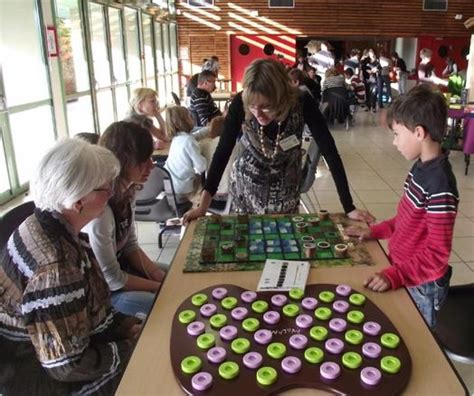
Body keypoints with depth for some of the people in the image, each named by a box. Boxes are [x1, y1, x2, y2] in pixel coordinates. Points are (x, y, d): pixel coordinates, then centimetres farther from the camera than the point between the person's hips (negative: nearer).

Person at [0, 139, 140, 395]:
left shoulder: (52, 225, -7)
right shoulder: (55, 268, -35)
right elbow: (68, 366, -28)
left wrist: (125, 325, -1)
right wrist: (129, 350, -15)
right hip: (42, 375, -7)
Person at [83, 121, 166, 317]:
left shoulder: (127, 190, -6)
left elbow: (130, 245, 3)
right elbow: (110, 278, -24)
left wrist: (161, 277, -9)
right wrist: (161, 287, -15)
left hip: (117, 265, 8)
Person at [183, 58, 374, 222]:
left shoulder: (302, 104, -28)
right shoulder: (240, 104, -26)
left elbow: (329, 151, -26)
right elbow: (223, 151, -19)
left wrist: (349, 208, -29)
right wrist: (203, 205, -24)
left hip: (285, 190, 0)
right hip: (246, 186, 0)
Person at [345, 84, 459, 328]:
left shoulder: (439, 184, -28)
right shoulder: (421, 167, 0)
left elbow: (437, 254, -26)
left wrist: (395, 275, -30)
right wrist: (375, 231, 6)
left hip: (420, 285, -8)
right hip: (404, 274, 8)